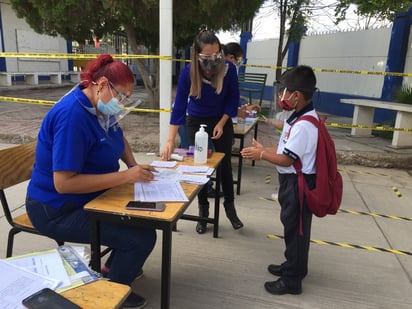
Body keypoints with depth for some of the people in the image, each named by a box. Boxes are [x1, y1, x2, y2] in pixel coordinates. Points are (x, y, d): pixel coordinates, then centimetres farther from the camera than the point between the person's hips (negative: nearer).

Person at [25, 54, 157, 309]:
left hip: (88, 195, 10)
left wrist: (134, 166, 0)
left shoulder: (99, 106, 1)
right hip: (59, 210, -9)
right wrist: (125, 176, -31)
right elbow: (63, 183, -32)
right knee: (143, 237, -18)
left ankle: (118, 264, 33)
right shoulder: (72, 115, -28)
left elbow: (118, 138, 19)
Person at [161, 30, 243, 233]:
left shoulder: (228, 69, -23)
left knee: (225, 164, 5)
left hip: (222, 120, 1)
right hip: (196, 121, 0)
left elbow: (233, 99, -9)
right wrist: (170, 141, -32)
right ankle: (203, 211, 19)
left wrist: (221, 124, -16)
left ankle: (230, 207, 24)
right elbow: (179, 106, -26)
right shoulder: (187, 73, -26)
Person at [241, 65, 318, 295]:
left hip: (298, 183, -10)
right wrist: (263, 149, 8)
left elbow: (287, 159, -24)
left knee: (296, 230, 4)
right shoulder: (302, 118, 7)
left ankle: (292, 280, 20)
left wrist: (261, 155, -12)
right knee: (293, 227, 22)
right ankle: (293, 266, 41)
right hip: (293, 181, 10)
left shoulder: (303, 125, -26)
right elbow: (286, 149, 12)